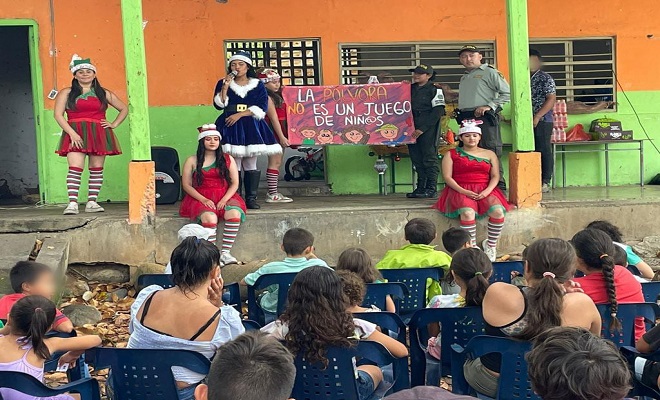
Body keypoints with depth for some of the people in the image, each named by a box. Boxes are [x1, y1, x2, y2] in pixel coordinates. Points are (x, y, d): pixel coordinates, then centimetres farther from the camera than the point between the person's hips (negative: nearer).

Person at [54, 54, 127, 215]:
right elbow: (58, 114, -1)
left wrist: (114, 124, 8)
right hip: (76, 135, -3)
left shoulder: (103, 93, 13)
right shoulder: (66, 93, 8)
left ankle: (92, 202, 7)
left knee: (97, 169, 2)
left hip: (99, 134, 3)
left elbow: (124, 109, 21)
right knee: (75, 167, -16)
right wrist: (72, 133, -12)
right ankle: (72, 203, -18)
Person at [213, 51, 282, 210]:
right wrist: (225, 87, -10)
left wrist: (240, 114, -10)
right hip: (230, 127, -1)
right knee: (234, 165, -8)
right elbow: (219, 105, 1)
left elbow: (261, 108, -2)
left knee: (251, 165, 0)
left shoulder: (258, 85, 8)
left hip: (251, 127, 1)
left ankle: (251, 198, 3)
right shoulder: (223, 83, 10)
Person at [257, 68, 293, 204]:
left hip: (279, 133, 10)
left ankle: (273, 193, 15)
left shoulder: (277, 96, 18)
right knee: (275, 162, -9)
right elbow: (274, 118, -16)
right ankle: (272, 194, -7)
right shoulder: (268, 98, -11)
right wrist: (281, 137, -18)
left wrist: (283, 136, 13)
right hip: (273, 132, -10)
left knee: (277, 162, 10)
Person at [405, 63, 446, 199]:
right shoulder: (410, 89, 14)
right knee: (416, 158, 7)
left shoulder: (434, 90, -3)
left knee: (429, 157, -6)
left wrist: (422, 129, -14)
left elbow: (438, 111, -9)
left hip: (429, 128, -6)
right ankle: (420, 188, 13)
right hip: (413, 128, 6)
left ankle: (432, 189, -4)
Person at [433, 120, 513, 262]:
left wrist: (487, 191, -11)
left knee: (498, 211, -29)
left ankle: (491, 245, -12)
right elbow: (447, 177, 0)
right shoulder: (451, 154, 10)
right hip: (460, 190, -2)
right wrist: (463, 191, -15)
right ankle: (472, 247, -25)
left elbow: (495, 176, 9)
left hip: (485, 190, 2)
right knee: (468, 212, -36)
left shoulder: (489, 154, 17)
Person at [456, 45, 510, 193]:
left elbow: (507, 93, -7)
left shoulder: (489, 72, 0)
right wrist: (461, 117, 17)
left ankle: (499, 186, -9)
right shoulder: (464, 77, 24)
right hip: (466, 119, 8)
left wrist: (489, 106, -14)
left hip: (484, 118, -8)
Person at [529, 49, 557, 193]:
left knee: (544, 151, -4)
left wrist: (537, 117, -18)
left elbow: (551, 99, -12)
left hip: (542, 121, -6)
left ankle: (545, 182, 0)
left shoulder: (545, 78, -4)